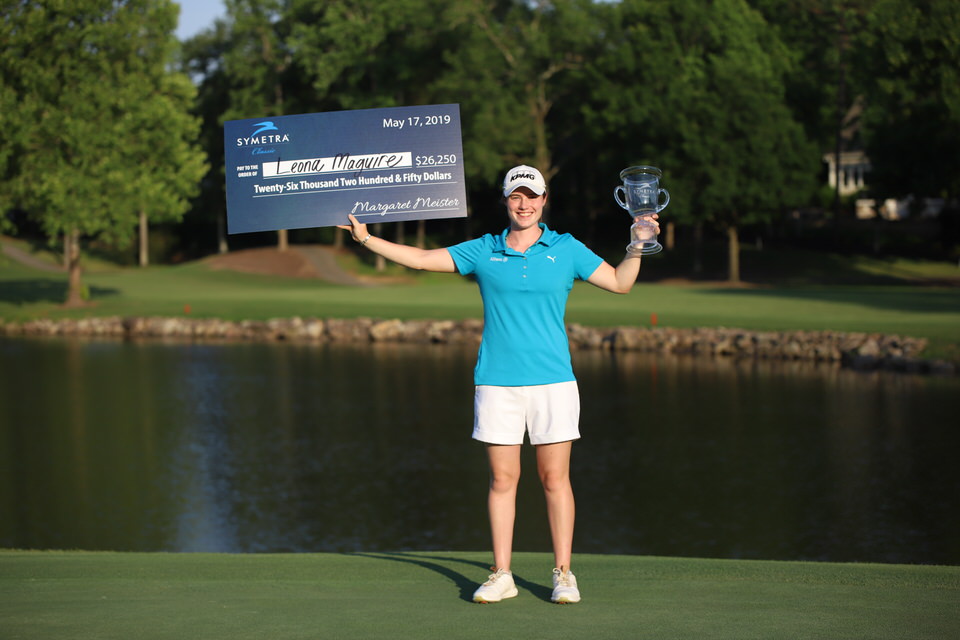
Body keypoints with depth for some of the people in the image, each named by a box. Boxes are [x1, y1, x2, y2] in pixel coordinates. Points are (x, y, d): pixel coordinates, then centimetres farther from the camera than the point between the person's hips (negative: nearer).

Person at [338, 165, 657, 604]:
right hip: (496, 382, 1)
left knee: (555, 477, 0)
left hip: (552, 381, -1)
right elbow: (421, 259, 10)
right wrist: (367, 239, 7)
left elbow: (620, 283, 11)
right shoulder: (483, 252, 8)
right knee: (502, 478, 2)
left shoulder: (566, 249, 7)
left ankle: (563, 574, 7)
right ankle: (501, 575, 9)